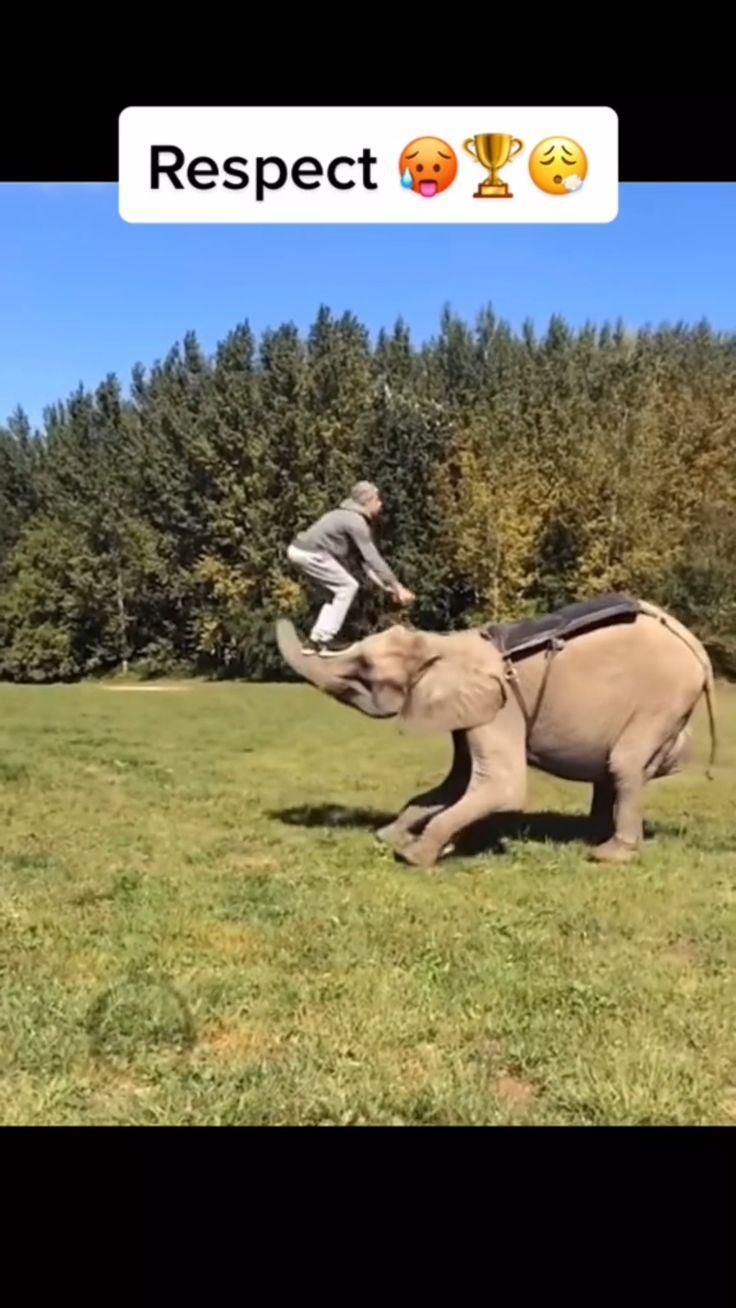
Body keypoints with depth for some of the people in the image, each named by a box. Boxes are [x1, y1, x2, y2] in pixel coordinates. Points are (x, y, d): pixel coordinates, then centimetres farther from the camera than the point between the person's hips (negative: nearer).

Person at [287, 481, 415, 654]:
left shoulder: (350, 517, 19)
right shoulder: (356, 522, -13)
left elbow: (365, 560, 18)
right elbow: (373, 560, -15)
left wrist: (388, 588, 13)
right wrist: (398, 587, -11)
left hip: (301, 550, 10)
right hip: (309, 553, -10)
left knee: (339, 590, 18)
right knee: (348, 586, -4)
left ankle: (316, 639, 16)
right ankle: (324, 640, -4)